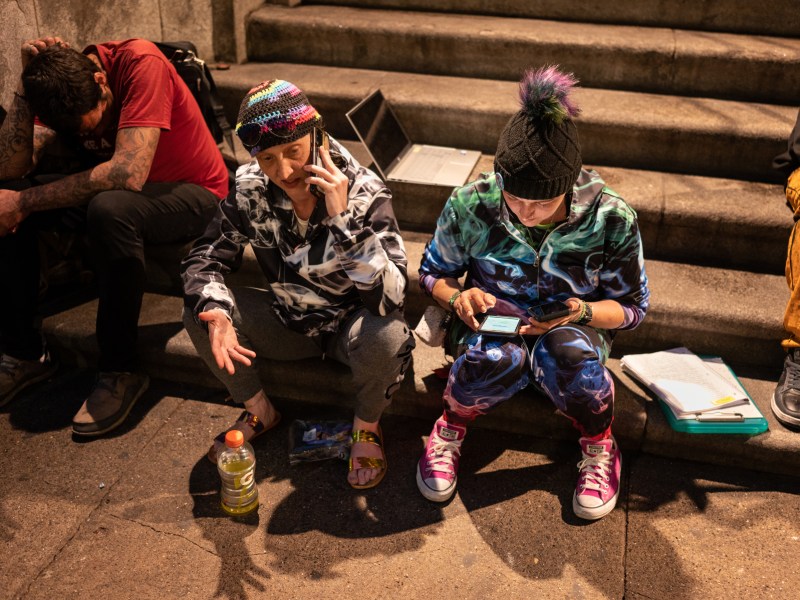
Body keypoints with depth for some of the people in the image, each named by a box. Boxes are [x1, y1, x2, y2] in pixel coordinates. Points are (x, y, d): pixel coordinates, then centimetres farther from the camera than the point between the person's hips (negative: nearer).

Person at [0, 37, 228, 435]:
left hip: (190, 195, -6)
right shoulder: (56, 86, -8)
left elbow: (128, 174, -35)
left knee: (109, 208, -37)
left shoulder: (140, 64, -26)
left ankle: (120, 371, -20)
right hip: (112, 191, 6)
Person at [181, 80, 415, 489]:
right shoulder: (249, 188, -14)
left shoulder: (364, 193, -25)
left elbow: (389, 297, -35)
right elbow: (205, 258, -9)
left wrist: (343, 217, -44)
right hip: (289, 319, 4)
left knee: (386, 336, -37)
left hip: (349, 323, -3)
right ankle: (260, 412, 9)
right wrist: (215, 314, -31)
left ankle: (367, 426, -1)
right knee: (198, 312, -17)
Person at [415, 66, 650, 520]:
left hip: (572, 329, 1)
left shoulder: (611, 219, -18)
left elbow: (632, 307, -4)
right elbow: (433, 273, 1)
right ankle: (451, 430, -3)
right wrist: (457, 296, -23)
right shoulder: (470, 205, -17)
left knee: (566, 353, -38)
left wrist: (582, 311, -26)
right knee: (497, 358, -38)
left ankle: (600, 448, -4)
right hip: (492, 321, 0)